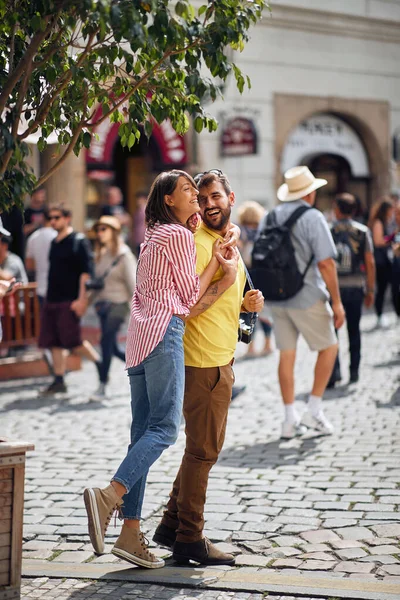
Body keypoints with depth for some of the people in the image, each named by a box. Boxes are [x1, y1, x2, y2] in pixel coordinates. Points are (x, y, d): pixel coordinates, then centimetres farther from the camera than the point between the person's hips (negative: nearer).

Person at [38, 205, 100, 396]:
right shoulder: (54, 243, 15)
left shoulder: (78, 241, -8)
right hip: (51, 301, 8)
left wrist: (82, 298, -18)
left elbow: (86, 271, -12)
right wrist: (48, 297, 18)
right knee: (54, 343, 6)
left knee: (73, 342, -7)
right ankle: (59, 381, 11)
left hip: (69, 301, -7)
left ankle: (100, 363, 11)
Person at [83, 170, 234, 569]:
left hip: (141, 334, 9)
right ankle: (109, 496, -29)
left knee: (143, 430, 4)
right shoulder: (180, 235, -3)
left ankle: (131, 533, 1)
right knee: (165, 427, -13)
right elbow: (190, 296, -2)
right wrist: (215, 262, 7)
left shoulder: (154, 236, 23)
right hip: (165, 331, -9)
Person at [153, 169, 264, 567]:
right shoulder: (197, 244, -15)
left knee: (204, 448, 16)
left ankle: (172, 525, 25)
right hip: (204, 359, -10)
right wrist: (224, 282, -22)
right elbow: (188, 308, -21)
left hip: (221, 358, 10)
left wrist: (246, 303, 7)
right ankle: (190, 540, 5)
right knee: (203, 450, -4)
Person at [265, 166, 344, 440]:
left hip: (277, 299, 6)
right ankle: (314, 410, 8)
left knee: (287, 356, 10)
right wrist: (337, 301, -12)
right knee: (328, 348, 12)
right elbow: (326, 263, -16)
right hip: (307, 298, -6)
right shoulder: (313, 218, -11)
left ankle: (291, 419, 12)